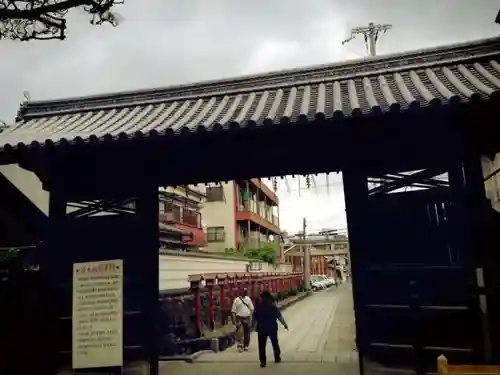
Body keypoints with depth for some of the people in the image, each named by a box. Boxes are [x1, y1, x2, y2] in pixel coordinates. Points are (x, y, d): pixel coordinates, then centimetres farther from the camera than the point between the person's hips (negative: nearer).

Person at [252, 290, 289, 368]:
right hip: (272, 328, 0)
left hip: (261, 329, 0)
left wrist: (255, 327, 11)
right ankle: (277, 358, 30)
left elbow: (255, 318, 0)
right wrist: (285, 324, 5)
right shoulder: (273, 306, -9)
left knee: (262, 345, 6)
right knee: (275, 343, 19)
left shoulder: (258, 307, -5)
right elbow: (279, 316, -5)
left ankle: (263, 362, 4)